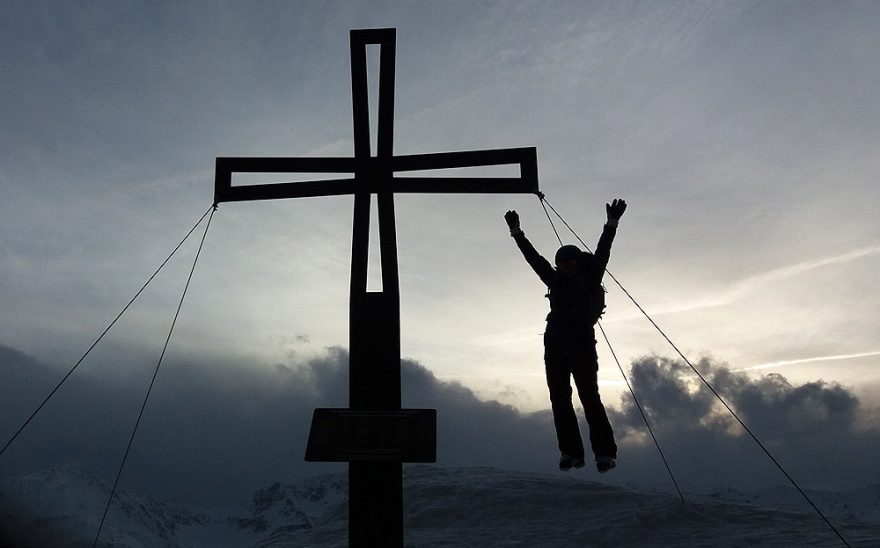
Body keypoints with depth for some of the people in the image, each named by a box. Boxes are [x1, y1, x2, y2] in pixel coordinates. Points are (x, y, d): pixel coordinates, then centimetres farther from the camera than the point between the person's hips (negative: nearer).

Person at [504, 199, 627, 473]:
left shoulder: (589, 280, 7)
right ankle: (570, 451, 8)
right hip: (555, 345, 5)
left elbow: (602, 252, -2)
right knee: (559, 399, 2)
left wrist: (611, 224, -9)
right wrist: (517, 232, 25)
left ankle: (605, 452, -3)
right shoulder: (557, 282, 17)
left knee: (589, 397, -7)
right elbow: (533, 257, 21)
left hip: (582, 345, -5)